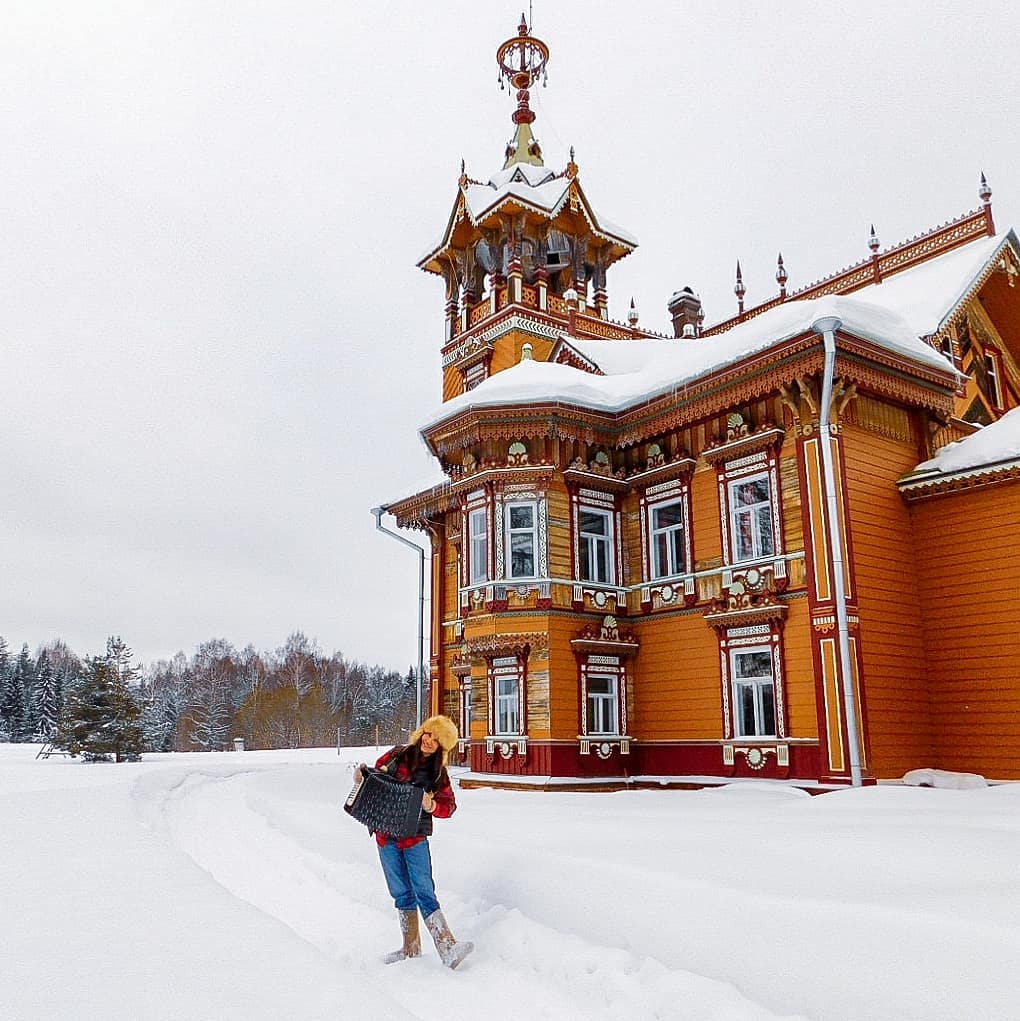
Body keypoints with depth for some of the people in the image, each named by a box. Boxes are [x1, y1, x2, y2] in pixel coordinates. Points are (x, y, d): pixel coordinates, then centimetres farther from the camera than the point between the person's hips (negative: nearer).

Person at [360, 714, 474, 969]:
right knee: (402, 894, 11)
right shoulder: (397, 755, 2)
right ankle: (411, 948, 23)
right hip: (386, 836, 3)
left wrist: (432, 806, -19)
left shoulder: (438, 773, -2)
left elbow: (449, 805, 1)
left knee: (424, 893, -12)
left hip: (414, 837, -2)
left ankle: (448, 949, -13)